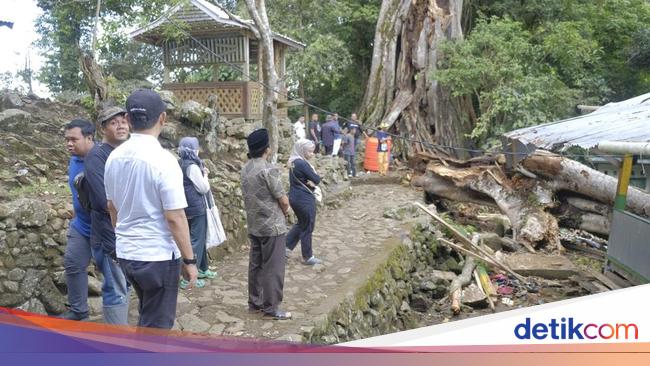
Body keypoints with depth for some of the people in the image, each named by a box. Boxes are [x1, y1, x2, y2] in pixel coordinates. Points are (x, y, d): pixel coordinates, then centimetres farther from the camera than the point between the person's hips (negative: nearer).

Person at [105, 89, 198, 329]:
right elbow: (175, 218, -19)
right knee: (157, 324, 10)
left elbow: (112, 207, 12)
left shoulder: (114, 157, 1)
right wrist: (189, 260, -10)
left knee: (148, 317, 26)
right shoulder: (162, 159, -20)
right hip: (159, 256, -7)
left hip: (125, 253, 7)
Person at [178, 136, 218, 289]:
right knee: (196, 241, -4)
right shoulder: (192, 166, -19)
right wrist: (205, 175, 0)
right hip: (196, 208, -10)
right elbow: (204, 188, -15)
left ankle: (203, 269, 31)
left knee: (200, 238, 19)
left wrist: (202, 174, 8)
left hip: (189, 207, 10)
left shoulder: (181, 165, 9)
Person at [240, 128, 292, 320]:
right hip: (272, 226, -8)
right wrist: (285, 211, 6)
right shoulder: (268, 169, -19)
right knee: (273, 268, 1)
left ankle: (254, 302, 26)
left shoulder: (245, 169, 6)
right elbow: (283, 200, -16)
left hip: (254, 225, 8)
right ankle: (271, 308, 8)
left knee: (255, 264, 16)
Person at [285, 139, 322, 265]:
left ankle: (286, 247, 27)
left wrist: (311, 182, -11)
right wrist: (314, 176, 1)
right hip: (304, 199, -9)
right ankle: (307, 257, 17)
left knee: (301, 224, 25)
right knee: (307, 228, 5)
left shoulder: (293, 162, 8)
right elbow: (317, 179, -20)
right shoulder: (302, 164, -22)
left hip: (295, 197, 9)